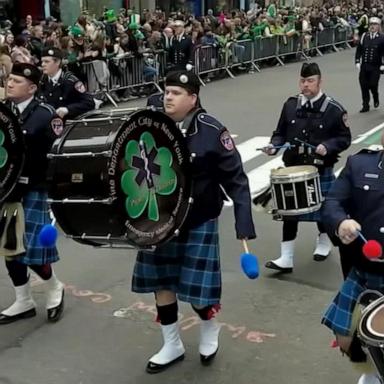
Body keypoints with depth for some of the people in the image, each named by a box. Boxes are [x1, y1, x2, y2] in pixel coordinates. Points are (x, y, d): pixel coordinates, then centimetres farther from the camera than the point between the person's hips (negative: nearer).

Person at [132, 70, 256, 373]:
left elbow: (236, 180, -13)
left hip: (199, 222, -4)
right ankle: (172, 345, 32)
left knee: (196, 286, 0)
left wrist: (244, 224, -20)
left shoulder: (212, 131, -15)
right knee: (160, 281, 12)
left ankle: (210, 331, 34)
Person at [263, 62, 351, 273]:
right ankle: (286, 258, 4)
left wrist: (327, 147, -21)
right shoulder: (290, 105, 2)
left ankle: (324, 243, 43)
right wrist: (274, 145, -9)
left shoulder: (333, 109, -8)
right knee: (289, 212, -1)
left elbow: (344, 138, -4)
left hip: (321, 171, -2)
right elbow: (280, 133, 11)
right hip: (293, 169, 2)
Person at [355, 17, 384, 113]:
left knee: (373, 85, -4)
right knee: (364, 86, 3)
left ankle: (376, 99, 28)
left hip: (375, 67, -3)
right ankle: (365, 106, 14)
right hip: (364, 66, 3)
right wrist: (357, 62, 0)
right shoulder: (364, 36, 5)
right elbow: (359, 50, 8)